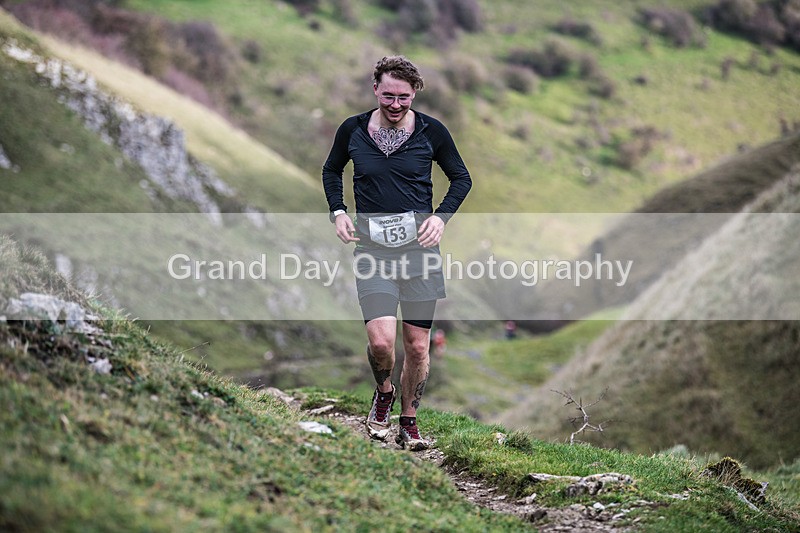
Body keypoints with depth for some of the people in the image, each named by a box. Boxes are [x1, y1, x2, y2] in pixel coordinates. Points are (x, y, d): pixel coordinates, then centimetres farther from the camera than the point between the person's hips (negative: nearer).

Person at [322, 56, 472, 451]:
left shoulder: (431, 131, -2)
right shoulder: (353, 130, 0)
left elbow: (461, 178, 11)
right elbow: (331, 171, 19)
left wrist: (441, 216, -5)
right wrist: (338, 212, 3)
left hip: (419, 247, 1)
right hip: (372, 249, 0)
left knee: (417, 345, 4)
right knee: (381, 339, -17)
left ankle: (408, 422, 24)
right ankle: (383, 393, 16)